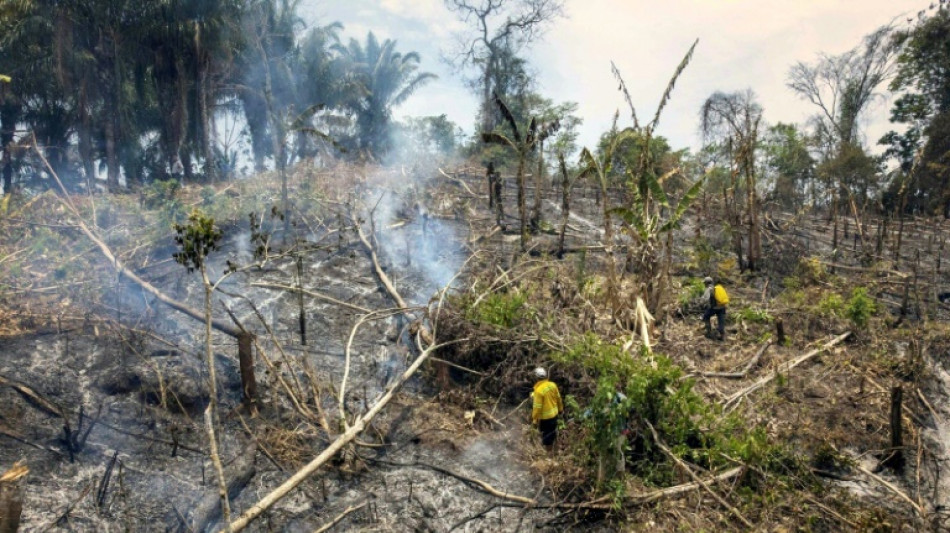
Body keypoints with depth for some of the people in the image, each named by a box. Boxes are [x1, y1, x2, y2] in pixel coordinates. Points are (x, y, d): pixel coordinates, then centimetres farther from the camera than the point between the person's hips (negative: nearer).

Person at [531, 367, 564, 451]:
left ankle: (548, 451, 28)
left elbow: (537, 406, -23)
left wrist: (535, 419, -11)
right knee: (552, 430, 27)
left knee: (546, 434, 13)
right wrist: (560, 408, 20)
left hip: (545, 416, -6)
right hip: (554, 413, 6)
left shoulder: (538, 390, -29)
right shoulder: (552, 385, -10)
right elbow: (558, 398, 3)